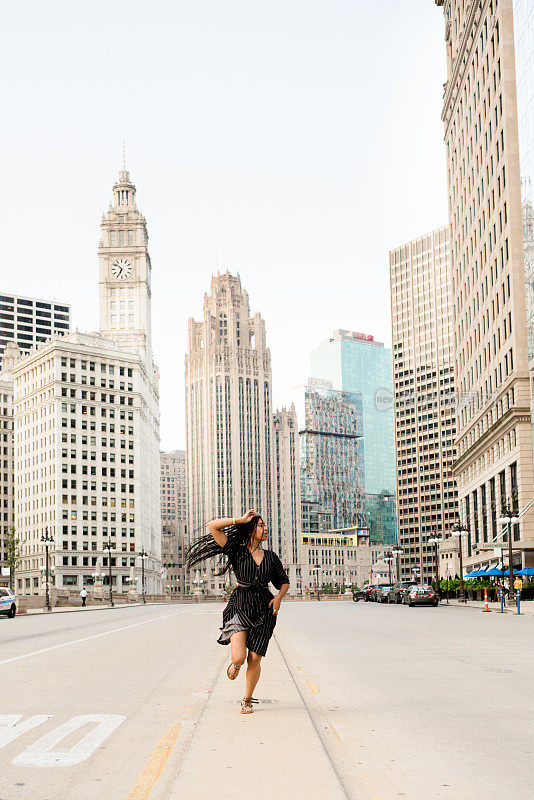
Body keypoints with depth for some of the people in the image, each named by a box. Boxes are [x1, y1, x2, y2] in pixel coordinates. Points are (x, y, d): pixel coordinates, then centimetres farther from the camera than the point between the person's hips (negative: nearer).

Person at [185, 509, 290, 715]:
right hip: (240, 606, -3)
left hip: (264, 610, 3)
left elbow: (284, 582, 20)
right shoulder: (237, 551, -1)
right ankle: (235, 663, 22)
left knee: (254, 659, 0)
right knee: (239, 657, -17)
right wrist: (241, 519, -8)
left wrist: (279, 598, 0)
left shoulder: (270, 556, 10)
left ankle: (247, 700, 21)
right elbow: (213, 526, -9)